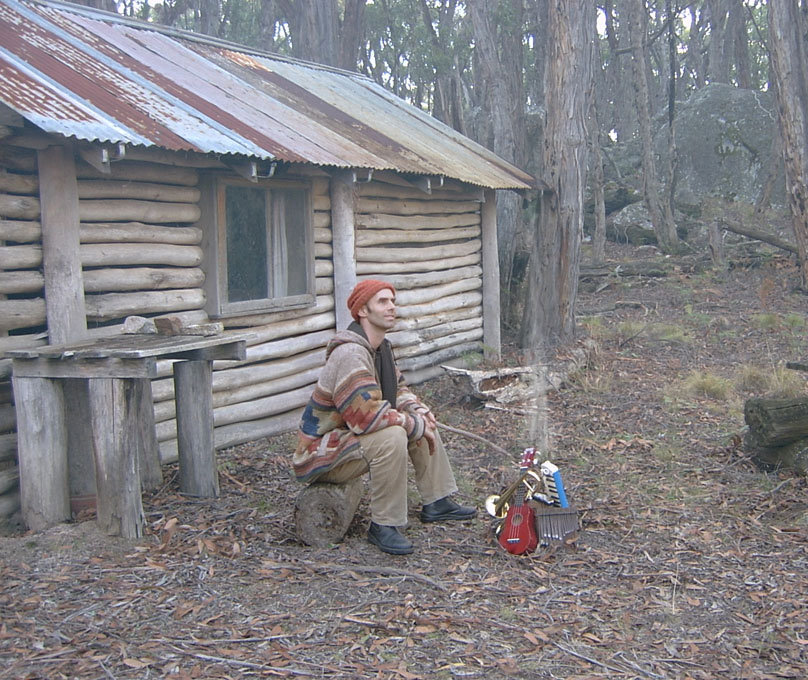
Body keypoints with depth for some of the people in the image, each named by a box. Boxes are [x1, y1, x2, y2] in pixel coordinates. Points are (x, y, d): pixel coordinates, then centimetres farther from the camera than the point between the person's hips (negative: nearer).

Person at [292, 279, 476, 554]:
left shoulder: (380, 347, 6)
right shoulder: (350, 353, -26)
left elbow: (397, 388, 18)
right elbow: (369, 414, -33)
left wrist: (418, 410, -3)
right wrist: (416, 426, -21)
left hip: (350, 435, 10)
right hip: (320, 456, -10)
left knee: (422, 420, 11)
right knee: (392, 436, -34)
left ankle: (436, 503, 18)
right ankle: (383, 526, -20)